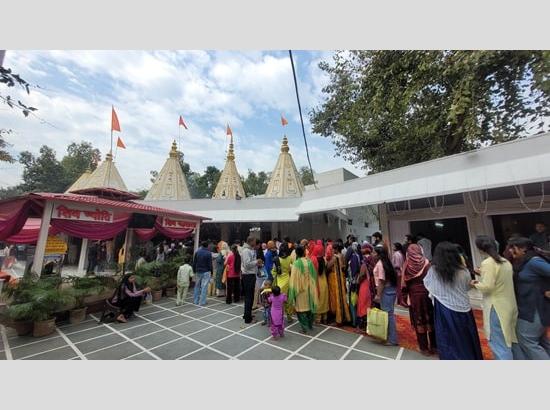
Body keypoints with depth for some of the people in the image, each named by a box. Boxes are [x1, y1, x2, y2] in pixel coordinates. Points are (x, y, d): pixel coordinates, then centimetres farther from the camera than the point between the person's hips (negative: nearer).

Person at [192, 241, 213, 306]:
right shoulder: (208, 253, -12)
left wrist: (194, 270, 15)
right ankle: (202, 302, 2)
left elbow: (194, 263, 6)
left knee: (197, 286, 16)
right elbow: (210, 264, -10)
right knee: (204, 287, 0)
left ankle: (195, 301, 22)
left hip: (198, 271, 5)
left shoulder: (197, 252, 1)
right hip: (206, 272, -4)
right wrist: (211, 271, 2)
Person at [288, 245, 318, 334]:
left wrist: (294, 291, -6)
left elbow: (294, 278, -14)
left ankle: (304, 327, 14)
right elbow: (314, 276, 3)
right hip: (310, 288, 5)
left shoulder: (296, 264, -17)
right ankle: (310, 325, 32)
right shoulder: (309, 262, -5)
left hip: (300, 289, -5)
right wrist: (312, 286, 15)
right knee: (310, 305, 18)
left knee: (301, 307, 9)